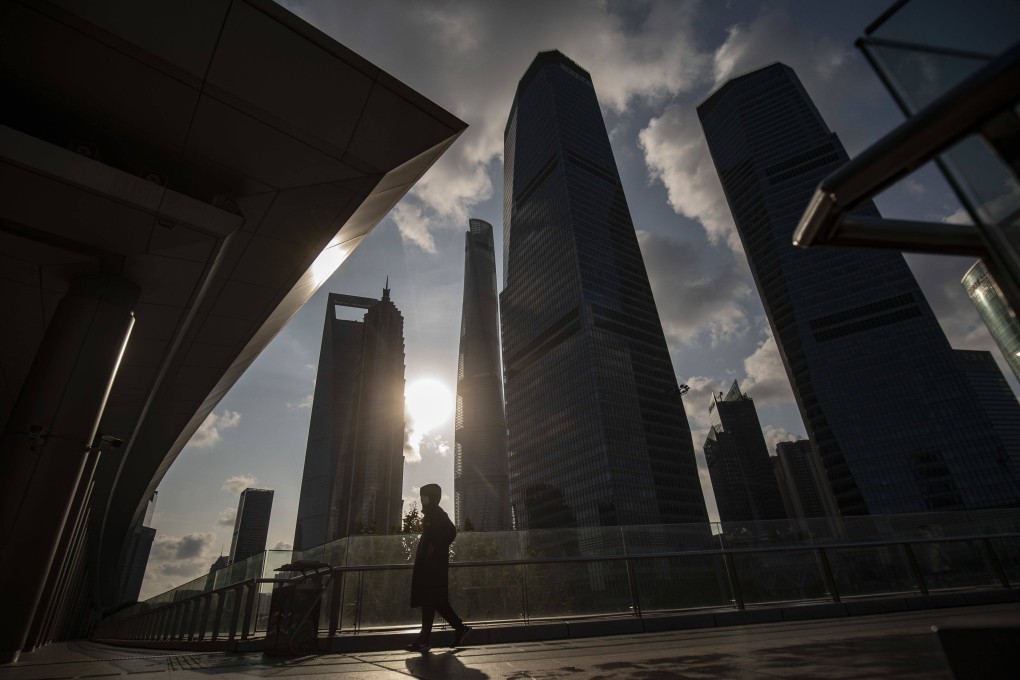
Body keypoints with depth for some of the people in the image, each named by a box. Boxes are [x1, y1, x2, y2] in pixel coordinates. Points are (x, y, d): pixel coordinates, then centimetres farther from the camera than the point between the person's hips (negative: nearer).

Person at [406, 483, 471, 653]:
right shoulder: (431, 514, 19)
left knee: (429, 600, -7)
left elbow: (451, 531, -21)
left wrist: (435, 547, -19)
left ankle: (424, 640, -2)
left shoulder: (437, 513, -8)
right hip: (427, 564, 9)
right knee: (438, 600, 11)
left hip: (433, 564, -9)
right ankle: (460, 627, 19)